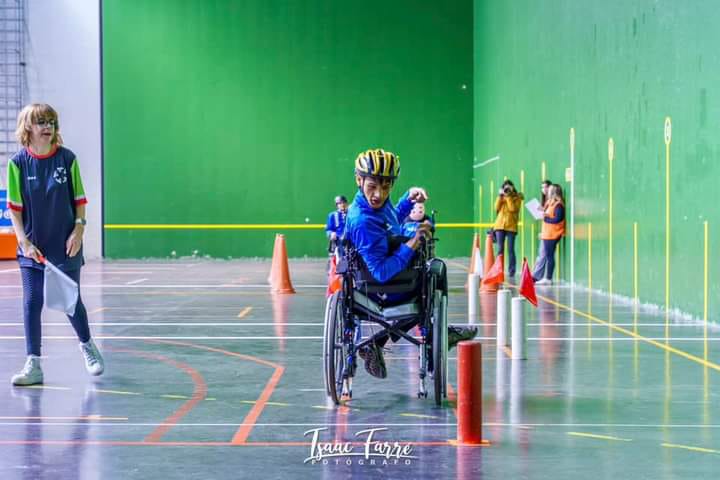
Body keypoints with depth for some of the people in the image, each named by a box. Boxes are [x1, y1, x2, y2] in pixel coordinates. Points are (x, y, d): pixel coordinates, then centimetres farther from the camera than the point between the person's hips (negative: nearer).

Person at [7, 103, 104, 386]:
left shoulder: (67, 159, -4)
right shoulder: (18, 163, -5)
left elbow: (80, 200, 3)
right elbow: (14, 208, -3)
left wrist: (78, 230, -9)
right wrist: (24, 241, -13)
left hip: (66, 246, 0)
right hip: (32, 247, 0)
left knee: (71, 301, 8)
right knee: (32, 303, -4)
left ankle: (87, 346, 35)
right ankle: (33, 365, 2)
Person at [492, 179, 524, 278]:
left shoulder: (517, 198, 3)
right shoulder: (501, 197, 14)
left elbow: (513, 209, -13)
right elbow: (496, 208, 1)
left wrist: (508, 197, -11)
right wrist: (500, 196, -4)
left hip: (511, 226, -3)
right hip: (500, 225, 3)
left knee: (510, 249, -4)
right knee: (500, 249, -1)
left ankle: (511, 271, -2)